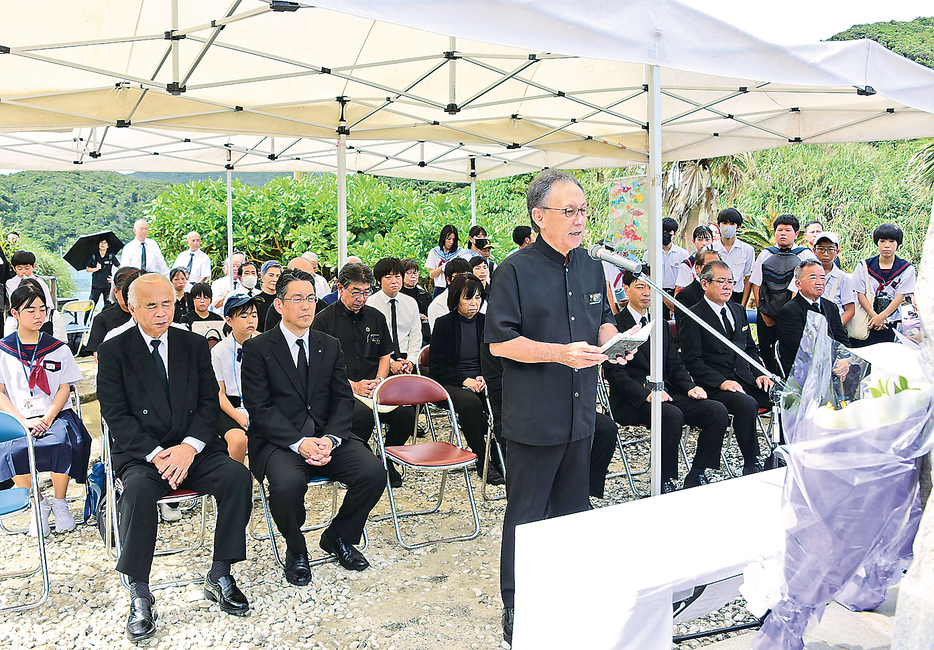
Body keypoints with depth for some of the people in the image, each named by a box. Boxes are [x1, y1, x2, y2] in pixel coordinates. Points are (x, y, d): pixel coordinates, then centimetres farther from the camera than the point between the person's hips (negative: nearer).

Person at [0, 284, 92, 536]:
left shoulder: (58, 349, 10)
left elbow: (64, 389, 6)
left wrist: (48, 418, -11)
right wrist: (24, 421, -12)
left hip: (56, 414, 0)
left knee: (64, 444, -33)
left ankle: (60, 503, -8)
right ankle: (39, 504, -5)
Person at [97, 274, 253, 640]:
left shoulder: (194, 345, 10)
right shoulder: (113, 351, 1)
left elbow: (209, 403, 5)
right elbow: (116, 415, -6)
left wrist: (189, 447, -13)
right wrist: (156, 455, -18)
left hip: (193, 449, 3)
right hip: (138, 453, -2)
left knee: (237, 476, -24)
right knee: (138, 488, -34)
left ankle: (219, 576, -10)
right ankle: (139, 594, -22)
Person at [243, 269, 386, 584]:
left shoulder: (330, 345, 13)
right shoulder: (257, 348, 0)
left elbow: (343, 399, 6)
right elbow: (259, 408, -8)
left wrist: (330, 439, -14)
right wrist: (299, 443, -21)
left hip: (327, 436, 4)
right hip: (279, 440, -3)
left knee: (374, 472, -20)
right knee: (287, 484, -34)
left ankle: (337, 537, 8)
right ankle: (295, 550, -1)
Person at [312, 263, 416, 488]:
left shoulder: (376, 317, 16)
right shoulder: (323, 321, 0)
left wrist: (379, 381, 1)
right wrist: (353, 386, -13)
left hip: (373, 389, 4)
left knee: (406, 412, -22)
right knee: (363, 412, -36)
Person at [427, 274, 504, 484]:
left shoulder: (484, 322, 9)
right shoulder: (444, 324, -3)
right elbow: (436, 366, -5)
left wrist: (484, 377, -4)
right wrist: (464, 380, -16)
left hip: (480, 380, 4)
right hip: (449, 384, -4)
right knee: (471, 403, -35)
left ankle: (497, 458, -19)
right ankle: (482, 462, -25)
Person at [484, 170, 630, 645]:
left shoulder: (591, 267, 10)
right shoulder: (516, 271, -11)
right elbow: (500, 341, -14)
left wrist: (611, 339, -1)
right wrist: (561, 352, -22)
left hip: (580, 412, 7)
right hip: (533, 417, -6)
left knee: (573, 507, 18)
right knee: (525, 514, 3)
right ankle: (516, 608, 18)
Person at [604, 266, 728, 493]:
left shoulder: (661, 325, 22)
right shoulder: (615, 325, -2)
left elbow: (675, 366, 19)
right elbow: (614, 373, -11)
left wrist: (690, 387, -2)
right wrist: (646, 394, -24)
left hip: (666, 394, 7)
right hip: (631, 402, -7)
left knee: (718, 411, -14)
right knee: (672, 415, -35)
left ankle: (695, 476, -6)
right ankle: (665, 482, -19)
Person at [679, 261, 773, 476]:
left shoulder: (738, 310, 19)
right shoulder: (693, 317, -4)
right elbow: (692, 361, -10)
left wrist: (759, 374, 6)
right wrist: (721, 382, -20)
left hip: (746, 379, 7)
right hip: (714, 386, -7)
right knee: (746, 404, -34)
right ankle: (751, 465, -19)